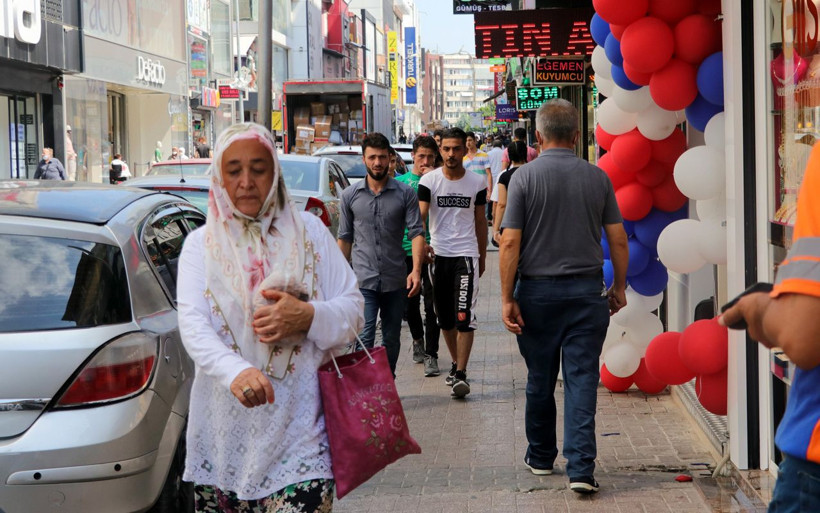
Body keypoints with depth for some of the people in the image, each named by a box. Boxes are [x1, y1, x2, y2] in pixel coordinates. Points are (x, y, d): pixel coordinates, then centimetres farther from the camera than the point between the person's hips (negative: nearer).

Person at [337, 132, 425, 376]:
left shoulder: (405, 193, 1)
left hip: (395, 280, 1)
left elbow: (416, 232, -5)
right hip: (363, 280, -1)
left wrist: (416, 269, -18)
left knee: (391, 340, 11)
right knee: (364, 338, -12)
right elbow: (345, 238, 12)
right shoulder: (350, 195, 5)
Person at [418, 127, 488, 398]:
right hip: (438, 254, 1)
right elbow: (420, 216, -10)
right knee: (444, 317, 11)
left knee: (464, 316, -12)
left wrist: (482, 257, 15)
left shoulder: (477, 182, 4)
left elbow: (480, 221, 13)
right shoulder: (429, 181, 0)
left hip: (466, 254, -1)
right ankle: (456, 363, 29)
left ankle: (461, 374, -12)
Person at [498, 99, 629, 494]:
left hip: (538, 290, -1)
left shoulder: (524, 177, -5)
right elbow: (618, 240, 3)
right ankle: (581, 469, -7)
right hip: (587, 290, 1)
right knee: (582, 380, 0)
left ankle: (541, 457, 27)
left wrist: (506, 298, -6)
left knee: (540, 380, 13)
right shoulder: (597, 177, 1)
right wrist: (619, 287, 15)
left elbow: (510, 242, -10)